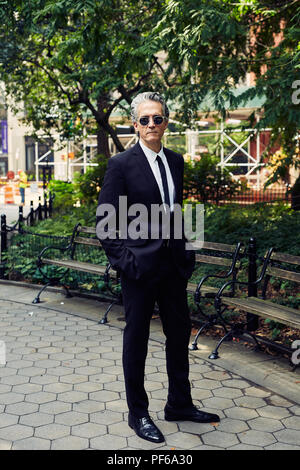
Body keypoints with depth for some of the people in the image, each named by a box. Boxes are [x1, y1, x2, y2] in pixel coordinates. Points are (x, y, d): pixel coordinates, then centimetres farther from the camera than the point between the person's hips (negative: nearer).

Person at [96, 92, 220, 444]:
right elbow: (104, 220, -10)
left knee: (179, 333, 15)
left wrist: (185, 251, 9)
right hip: (140, 265, -6)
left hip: (173, 264, 6)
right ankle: (137, 413, 25)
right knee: (136, 338, 8)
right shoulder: (121, 164, -9)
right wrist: (123, 260, -16)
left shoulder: (176, 161, 9)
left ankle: (179, 404, 34)